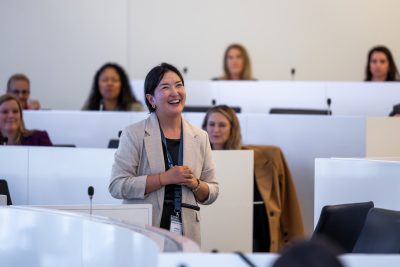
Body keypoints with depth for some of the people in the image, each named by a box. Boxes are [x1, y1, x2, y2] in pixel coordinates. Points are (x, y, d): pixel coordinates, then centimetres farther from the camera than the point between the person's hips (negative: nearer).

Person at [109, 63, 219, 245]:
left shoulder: (200, 137, 11)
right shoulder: (134, 134, -1)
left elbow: (212, 193, 17)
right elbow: (117, 186, -10)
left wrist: (194, 184, -5)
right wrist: (165, 178, -15)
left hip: (186, 234, 3)